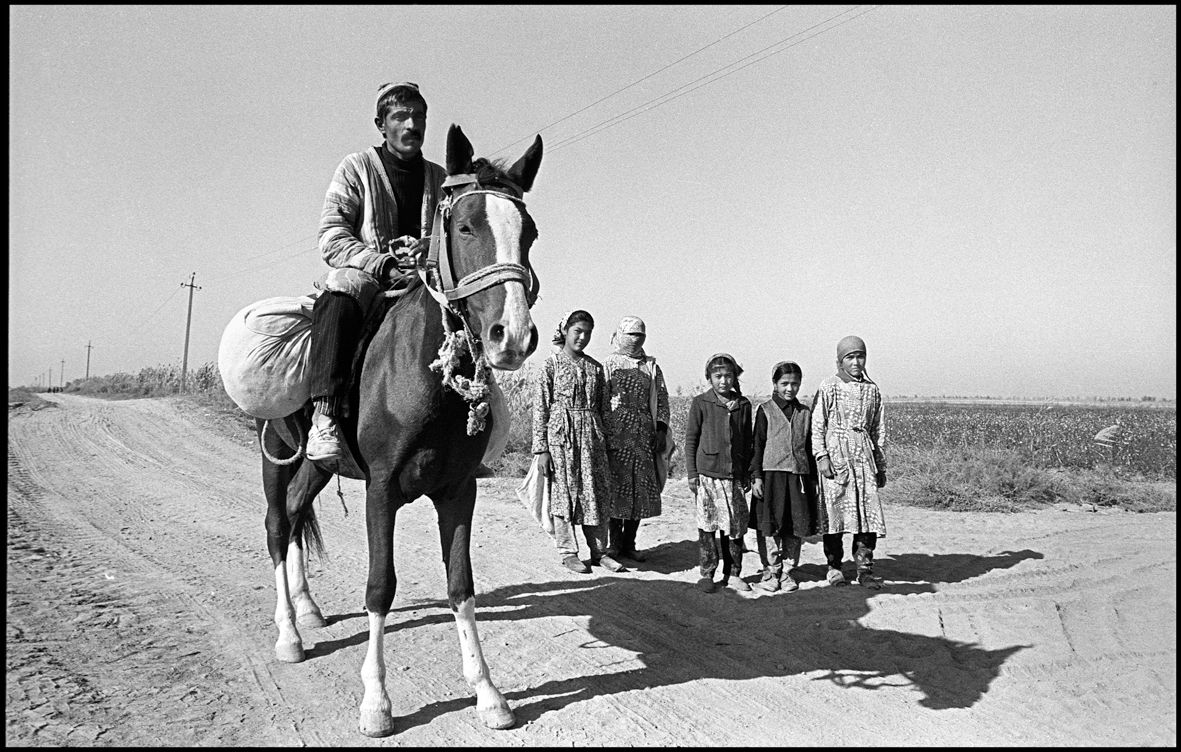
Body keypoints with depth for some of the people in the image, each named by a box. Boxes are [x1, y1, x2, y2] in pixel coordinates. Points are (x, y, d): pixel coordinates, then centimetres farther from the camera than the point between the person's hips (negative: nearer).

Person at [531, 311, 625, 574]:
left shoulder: (595, 367, 10)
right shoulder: (550, 365, -2)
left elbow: (603, 407, 14)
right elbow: (540, 409, -5)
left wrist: (604, 441, 10)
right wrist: (542, 448, -9)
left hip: (591, 436, 4)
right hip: (560, 435, -4)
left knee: (597, 493, 5)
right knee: (563, 492, 3)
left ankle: (599, 550, 17)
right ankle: (568, 552, 14)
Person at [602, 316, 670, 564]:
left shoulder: (651, 367, 15)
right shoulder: (609, 365, 5)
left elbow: (662, 399, 14)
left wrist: (661, 429, 3)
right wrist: (602, 433, -7)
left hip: (645, 436, 4)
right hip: (616, 432, -4)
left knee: (642, 487, 3)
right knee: (617, 486, -5)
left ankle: (629, 543, 13)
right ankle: (614, 543, 5)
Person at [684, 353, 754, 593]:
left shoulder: (743, 405, 8)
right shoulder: (700, 403, -1)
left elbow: (748, 441, 15)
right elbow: (690, 439, 1)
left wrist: (747, 474, 12)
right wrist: (692, 474, -3)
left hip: (734, 475, 3)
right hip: (707, 474, -3)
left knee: (735, 526, 6)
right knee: (707, 525, 2)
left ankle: (733, 573, 19)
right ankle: (707, 573, 14)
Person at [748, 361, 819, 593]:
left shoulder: (804, 413, 12)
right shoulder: (765, 410, 2)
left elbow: (810, 448, 16)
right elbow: (757, 445, -1)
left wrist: (813, 478, 13)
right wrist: (756, 476, -8)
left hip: (799, 476, 3)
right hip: (771, 474, -3)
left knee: (796, 527, 5)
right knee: (769, 526, -2)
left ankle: (787, 570, 18)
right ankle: (770, 571, 10)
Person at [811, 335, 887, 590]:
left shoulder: (872, 389, 12)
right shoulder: (829, 387, 0)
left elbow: (878, 430, 17)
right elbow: (817, 424, -2)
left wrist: (880, 465, 16)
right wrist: (822, 455, -11)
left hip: (864, 454, 4)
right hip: (835, 453, -3)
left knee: (869, 510, -2)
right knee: (834, 510, 0)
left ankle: (865, 570, 6)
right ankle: (834, 566, 14)